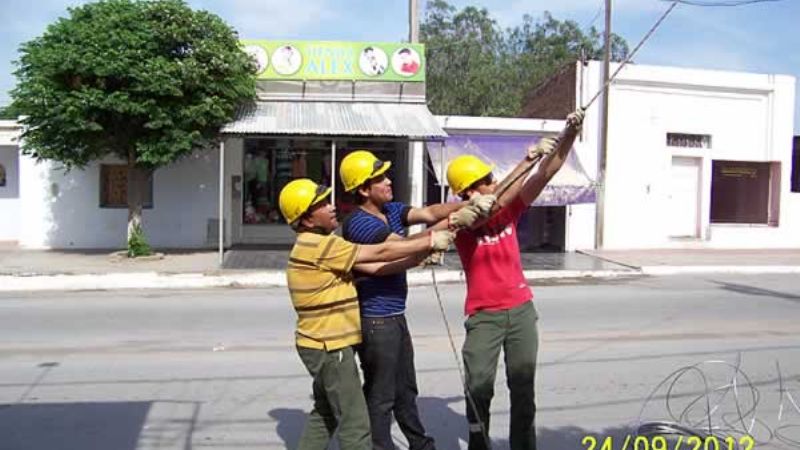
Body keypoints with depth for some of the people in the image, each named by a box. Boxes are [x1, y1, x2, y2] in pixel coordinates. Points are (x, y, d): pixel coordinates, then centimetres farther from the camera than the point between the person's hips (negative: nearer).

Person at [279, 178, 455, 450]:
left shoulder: (318, 246, 11)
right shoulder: (318, 245, -20)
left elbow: (373, 267, 3)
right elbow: (380, 253, -18)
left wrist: (420, 255, -5)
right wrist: (430, 242, -11)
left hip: (325, 345, 10)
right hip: (329, 348, -10)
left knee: (325, 413, 23)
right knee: (355, 423, -2)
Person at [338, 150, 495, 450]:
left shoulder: (390, 210, 6)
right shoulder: (359, 223, -20)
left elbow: (429, 213, -7)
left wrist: (468, 205, -22)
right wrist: (453, 222, -27)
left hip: (395, 317, 9)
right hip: (376, 321, -9)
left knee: (405, 388, 23)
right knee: (381, 395, 5)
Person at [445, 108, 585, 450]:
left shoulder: (510, 207, -2)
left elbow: (549, 171, -7)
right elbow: (495, 203, -32)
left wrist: (570, 134, -20)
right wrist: (527, 160, -35)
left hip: (521, 308, 4)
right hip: (484, 315, -4)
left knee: (523, 385, 12)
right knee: (479, 387, 2)